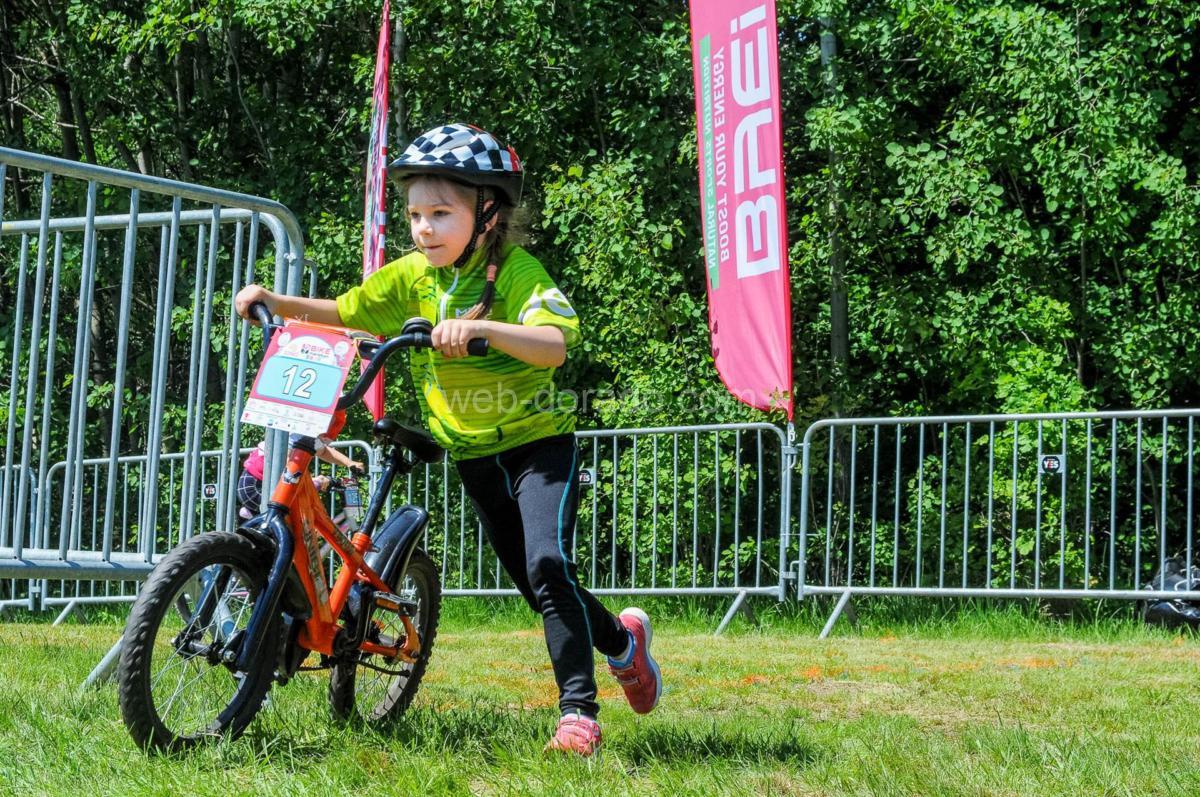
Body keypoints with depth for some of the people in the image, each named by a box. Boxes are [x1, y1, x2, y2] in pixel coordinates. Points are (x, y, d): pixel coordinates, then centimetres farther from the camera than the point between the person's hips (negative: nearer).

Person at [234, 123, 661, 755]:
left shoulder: (516, 271, -19)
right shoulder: (410, 278, -4)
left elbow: (553, 345, -35)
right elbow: (341, 314, 4)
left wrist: (479, 326, -50)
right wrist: (274, 302, -11)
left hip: (538, 442, -6)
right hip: (474, 457, 6)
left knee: (547, 566, -23)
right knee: (535, 585, 12)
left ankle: (578, 713, -18)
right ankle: (622, 640, 38)